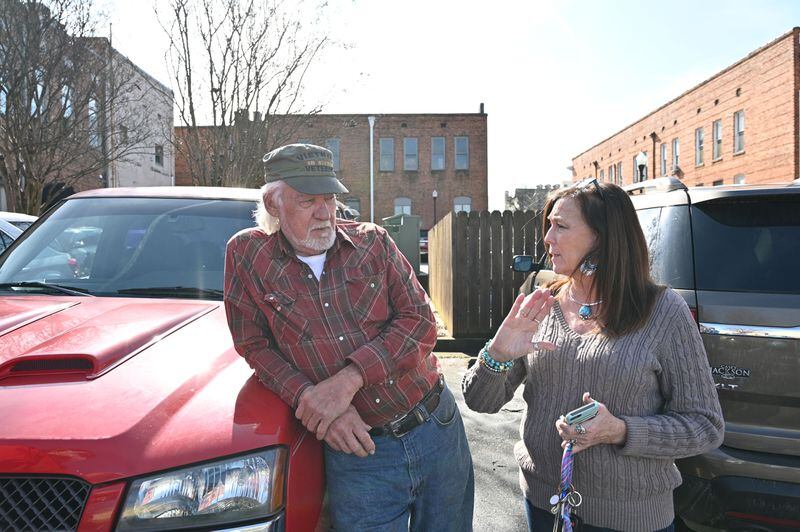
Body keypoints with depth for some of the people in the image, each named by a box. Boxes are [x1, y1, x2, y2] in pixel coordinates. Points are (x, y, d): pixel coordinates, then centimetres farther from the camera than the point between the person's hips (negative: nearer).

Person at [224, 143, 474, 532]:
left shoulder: (373, 242, 0)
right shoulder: (247, 255, -2)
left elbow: (420, 322, -7)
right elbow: (256, 347, -1)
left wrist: (348, 379, -20)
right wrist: (311, 399, -18)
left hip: (439, 428, 3)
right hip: (356, 449, -2)